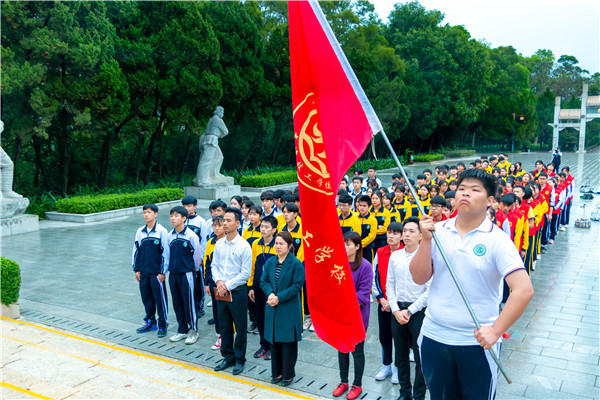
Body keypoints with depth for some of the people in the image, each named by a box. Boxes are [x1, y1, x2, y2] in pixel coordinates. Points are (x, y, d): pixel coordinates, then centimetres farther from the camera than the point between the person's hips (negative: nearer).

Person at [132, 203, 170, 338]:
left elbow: (165, 252, -8)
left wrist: (163, 271, -9)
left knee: (160, 298, 1)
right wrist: (136, 269, 10)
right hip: (143, 271, 5)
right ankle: (150, 322, 29)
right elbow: (136, 250, 13)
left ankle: (162, 325, 13)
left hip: (156, 272, -5)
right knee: (146, 297, 14)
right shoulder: (140, 231, 6)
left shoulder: (161, 231, -9)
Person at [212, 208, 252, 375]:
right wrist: (218, 281, -8)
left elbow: (245, 273, -13)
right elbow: (214, 265, 10)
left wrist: (228, 285, -14)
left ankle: (239, 360, 21)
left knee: (240, 327, 6)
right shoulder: (219, 244, 5)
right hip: (221, 291, 5)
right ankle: (228, 357, 30)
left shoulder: (244, 245, -12)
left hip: (237, 291, -5)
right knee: (224, 326, 15)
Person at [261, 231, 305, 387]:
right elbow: (263, 281, 7)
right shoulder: (270, 262, 6)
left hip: (289, 309, -5)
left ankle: (288, 375, 19)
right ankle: (276, 373, 28)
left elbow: (297, 286, -13)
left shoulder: (296, 264, -11)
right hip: (272, 309, 5)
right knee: (274, 341, 13)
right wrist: (270, 293, -13)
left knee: (288, 342, 4)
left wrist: (279, 297, -17)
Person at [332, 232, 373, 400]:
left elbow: (363, 293, -14)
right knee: (341, 349, 16)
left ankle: (357, 385, 25)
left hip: (357, 316, -4)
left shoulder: (365, 266, -13)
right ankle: (343, 382, 32)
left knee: (357, 351, 8)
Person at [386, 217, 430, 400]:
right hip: (398, 311, 4)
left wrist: (410, 311, -11)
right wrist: (396, 310, -3)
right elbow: (390, 285, 8)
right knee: (401, 354, 14)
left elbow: (430, 290, -11)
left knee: (420, 355, 4)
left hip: (418, 311, -4)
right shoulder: (395, 256, 4)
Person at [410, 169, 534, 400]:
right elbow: (419, 278, -5)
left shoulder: (497, 240, -10)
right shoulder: (438, 231, -1)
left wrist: (496, 330, -23)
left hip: (478, 342, -3)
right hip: (434, 337, 3)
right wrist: (426, 240, -16)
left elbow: (524, 289, -18)